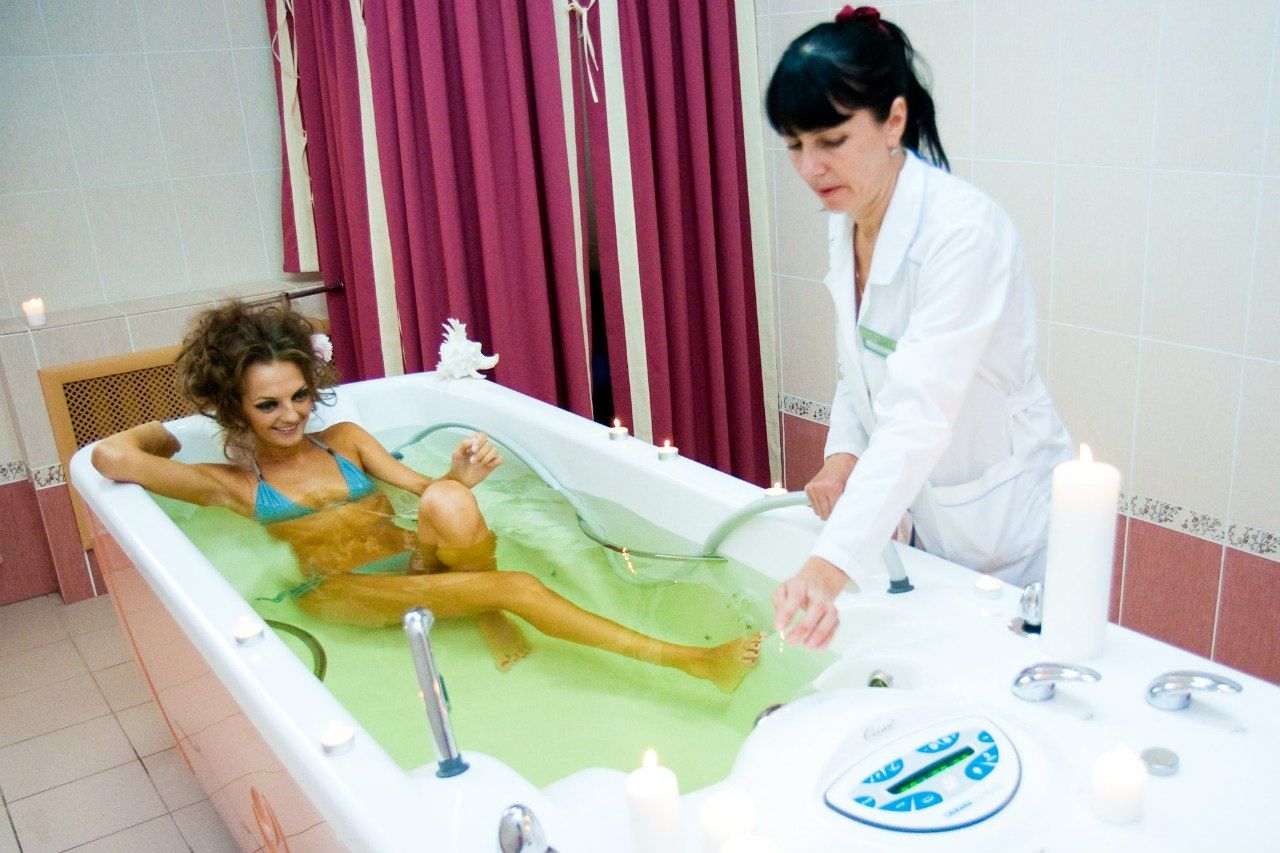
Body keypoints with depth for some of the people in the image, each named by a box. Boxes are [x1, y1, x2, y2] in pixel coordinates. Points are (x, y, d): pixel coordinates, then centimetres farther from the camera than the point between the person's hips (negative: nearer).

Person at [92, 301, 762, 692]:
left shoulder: (344, 439, 18)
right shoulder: (232, 484, 7)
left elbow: (421, 485, 10)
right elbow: (111, 458, -5)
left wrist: (458, 477, -11)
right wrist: (164, 433, 15)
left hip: (417, 562, 4)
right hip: (339, 592, -3)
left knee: (448, 502, -36)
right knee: (515, 586, -28)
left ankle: (490, 621, -14)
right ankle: (689, 662, -32)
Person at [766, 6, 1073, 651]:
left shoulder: (964, 230, -27)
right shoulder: (845, 225, -2)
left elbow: (920, 415, -37)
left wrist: (830, 566, -46)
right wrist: (842, 453, -10)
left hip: (1009, 530, -7)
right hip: (928, 519, 7)